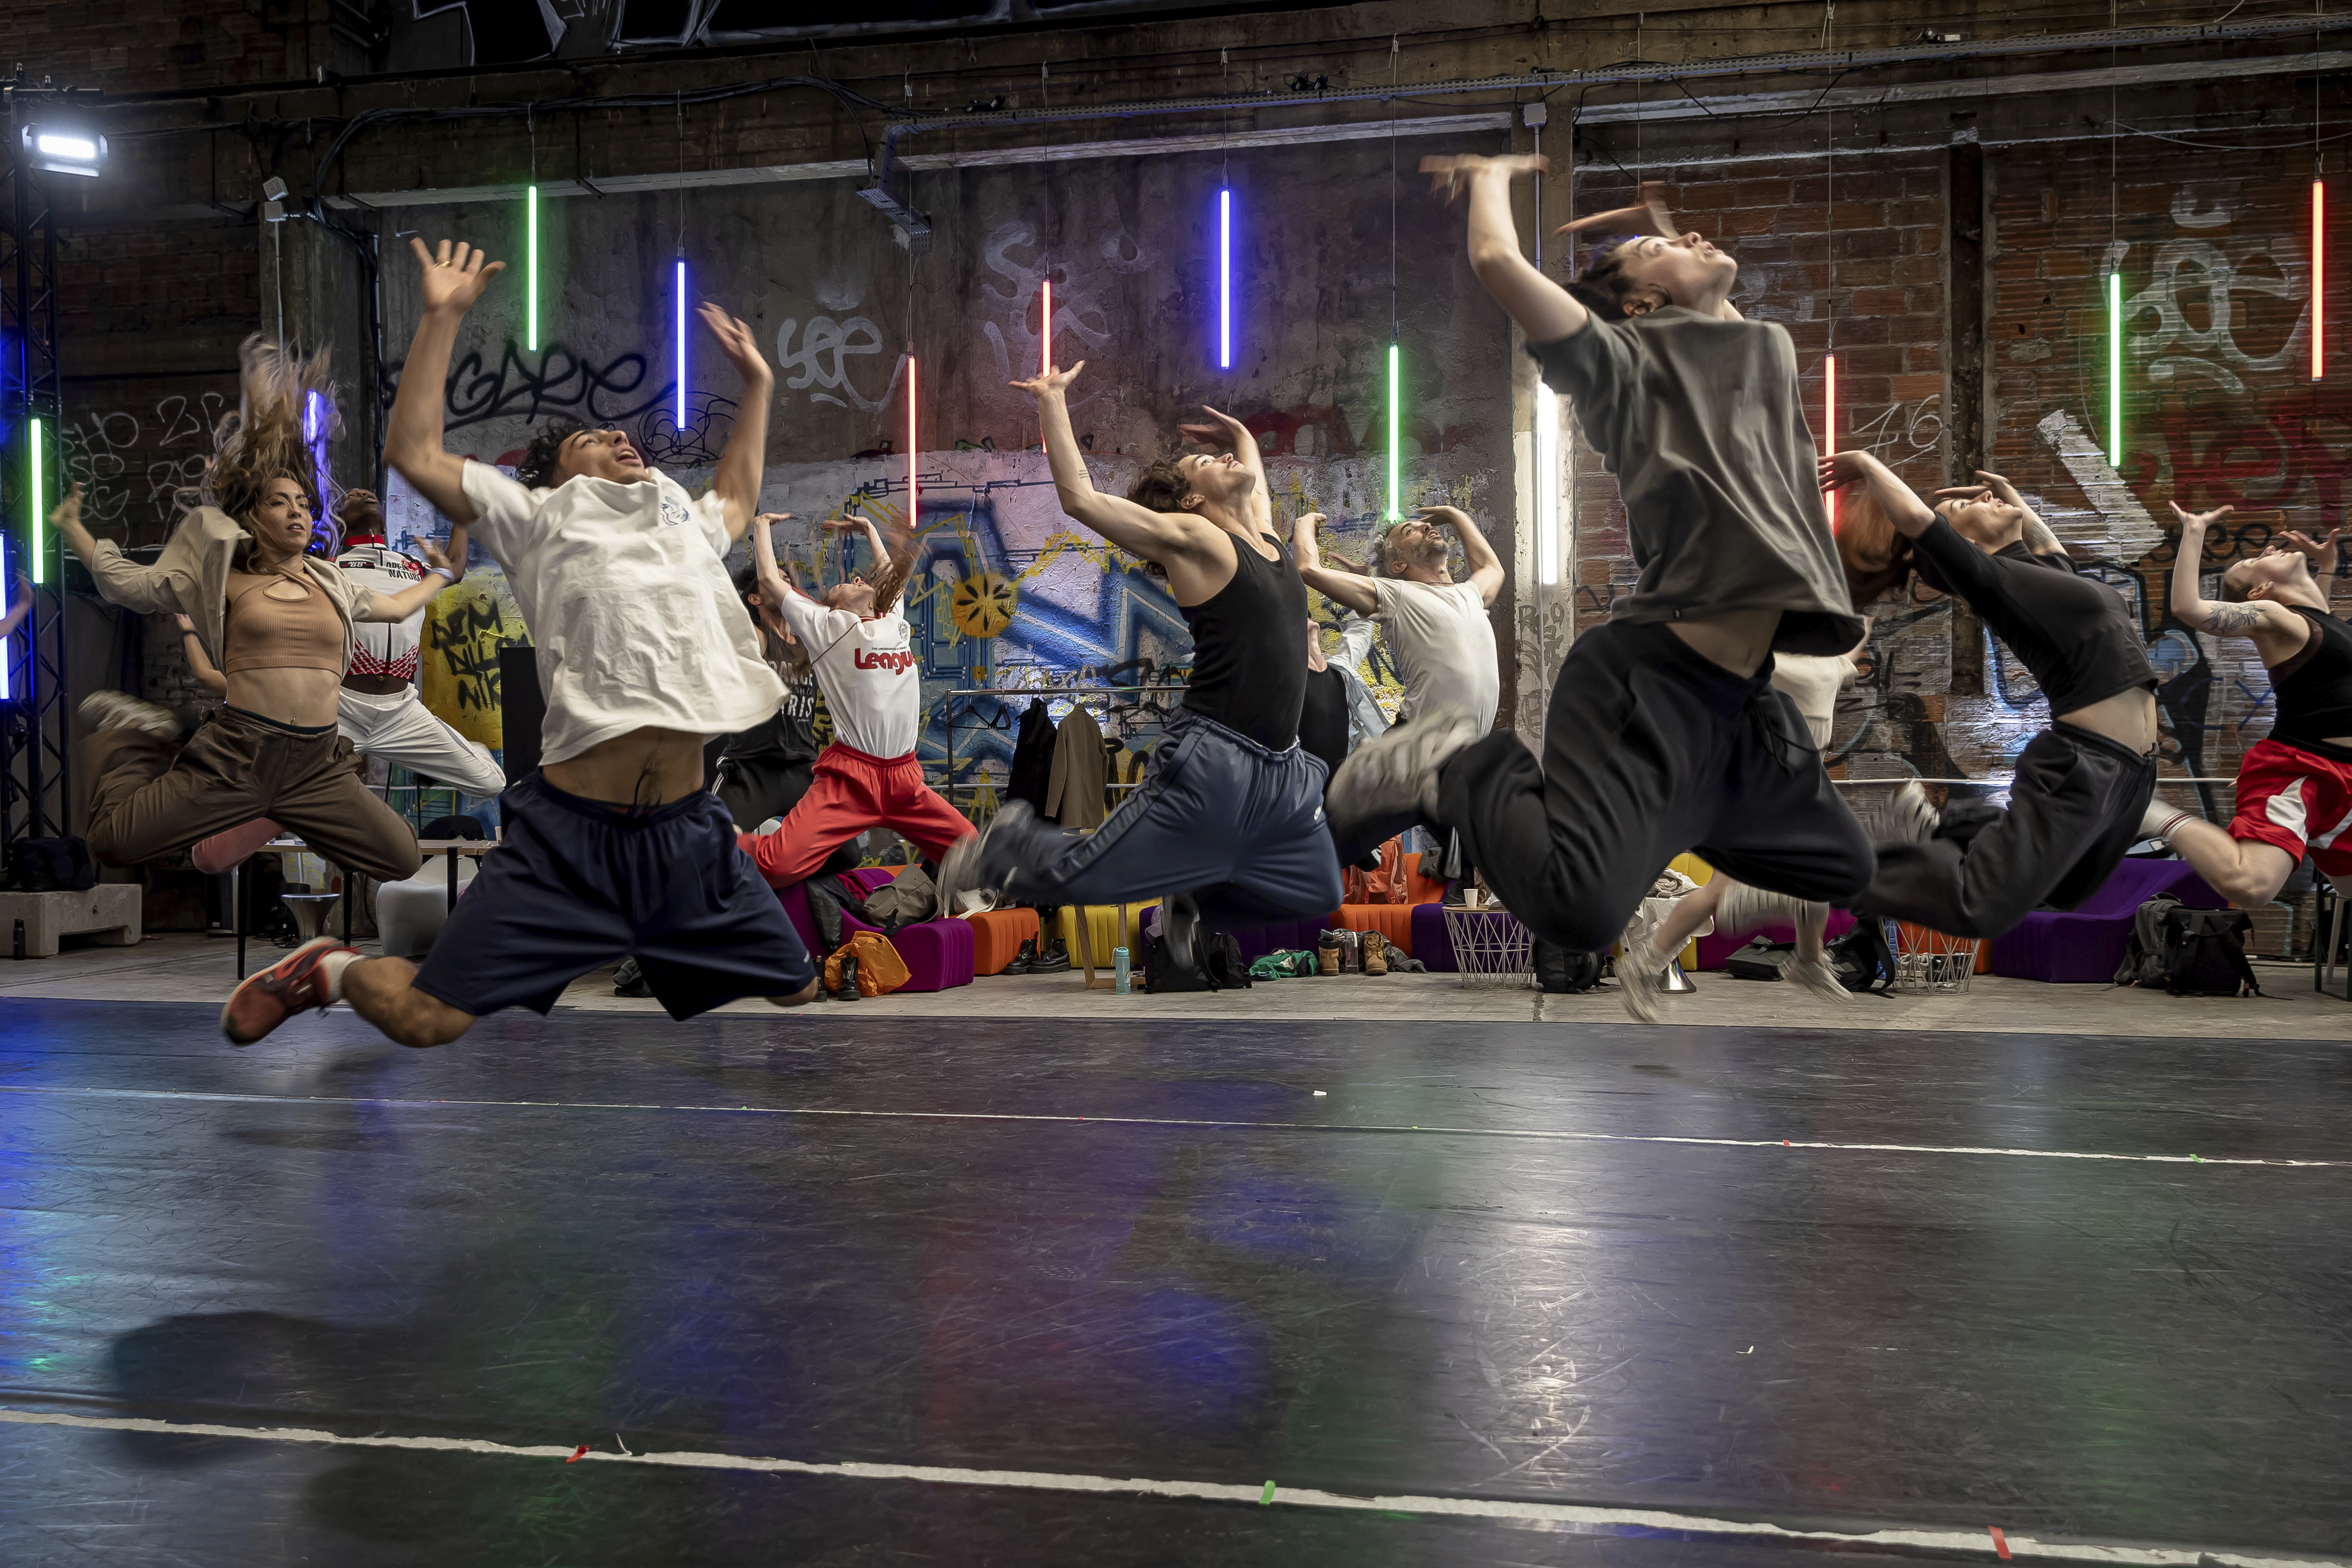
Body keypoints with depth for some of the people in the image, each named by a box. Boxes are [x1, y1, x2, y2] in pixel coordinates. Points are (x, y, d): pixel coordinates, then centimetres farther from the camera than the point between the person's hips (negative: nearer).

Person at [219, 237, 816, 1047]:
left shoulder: (689, 523, 25)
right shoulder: (539, 518, 11)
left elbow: (739, 496, 46)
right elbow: (413, 453, 4)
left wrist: (756, 381, 46)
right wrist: (443, 317, 4)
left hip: (690, 834, 5)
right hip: (572, 833, -5)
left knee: (798, 1001, 10)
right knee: (424, 1020, -6)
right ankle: (329, 970, 29)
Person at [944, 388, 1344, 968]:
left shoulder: (1264, 530, 15)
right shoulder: (1190, 536, -5)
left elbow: (1255, 484, 41)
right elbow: (1081, 498, -13)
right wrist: (1053, 402, -9)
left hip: (1285, 770, 8)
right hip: (1214, 764, -7)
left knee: (1319, 898, 13)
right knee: (1078, 878, -4)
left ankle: (1189, 894, 27)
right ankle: (1007, 843, 27)